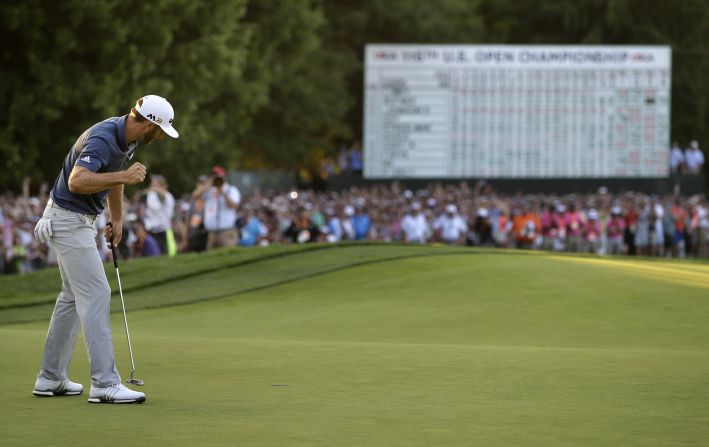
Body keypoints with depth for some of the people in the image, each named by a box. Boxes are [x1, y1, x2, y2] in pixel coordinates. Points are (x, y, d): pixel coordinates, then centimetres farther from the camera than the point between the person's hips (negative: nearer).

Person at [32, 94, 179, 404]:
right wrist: (124, 176, -38)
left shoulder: (128, 137, 4)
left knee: (73, 297, 15)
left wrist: (117, 218, 23)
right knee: (96, 295, -13)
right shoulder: (102, 139, -26)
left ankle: (51, 378, 21)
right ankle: (104, 383, -15)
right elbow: (77, 181, -41)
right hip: (68, 220, -10)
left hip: (80, 220, 10)